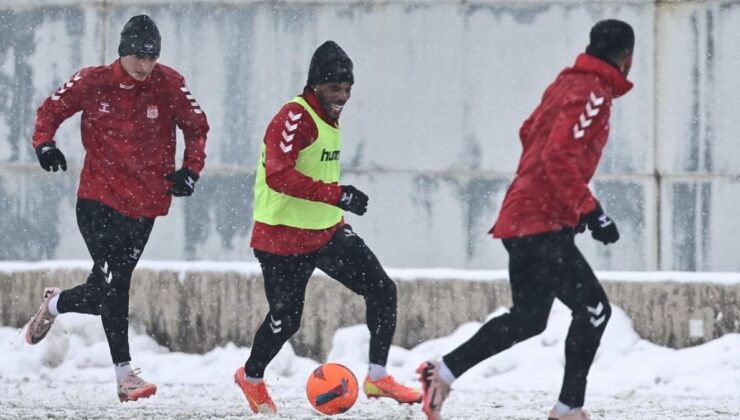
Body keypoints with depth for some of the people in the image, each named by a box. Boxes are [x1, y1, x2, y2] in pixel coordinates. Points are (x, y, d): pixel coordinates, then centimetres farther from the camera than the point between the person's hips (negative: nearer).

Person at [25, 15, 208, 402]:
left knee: (108, 289, 3)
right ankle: (124, 375, -6)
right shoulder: (93, 82, -5)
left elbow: (196, 127, 10)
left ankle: (54, 305, 35)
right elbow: (52, 109, 8)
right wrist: (45, 143, -10)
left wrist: (190, 170, -2)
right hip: (99, 198, -2)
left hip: (145, 204, 2)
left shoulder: (169, 85, -3)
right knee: (111, 286, -12)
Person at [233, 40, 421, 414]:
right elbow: (278, 175, -33)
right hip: (283, 237, -8)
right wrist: (336, 194, -36)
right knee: (286, 318, 2)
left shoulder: (329, 117, 8)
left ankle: (378, 377, 7)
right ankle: (251, 377, 31)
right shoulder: (294, 117, -21)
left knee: (382, 290, -2)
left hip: (327, 230, 8)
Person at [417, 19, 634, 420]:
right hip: (543, 224, -10)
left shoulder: (566, 83, 12)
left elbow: (530, 132, 24)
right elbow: (559, 157, -25)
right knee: (593, 308, -9)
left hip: (524, 217, 10)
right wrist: (591, 211, -24)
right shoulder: (591, 94, -15)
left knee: (528, 318, 16)